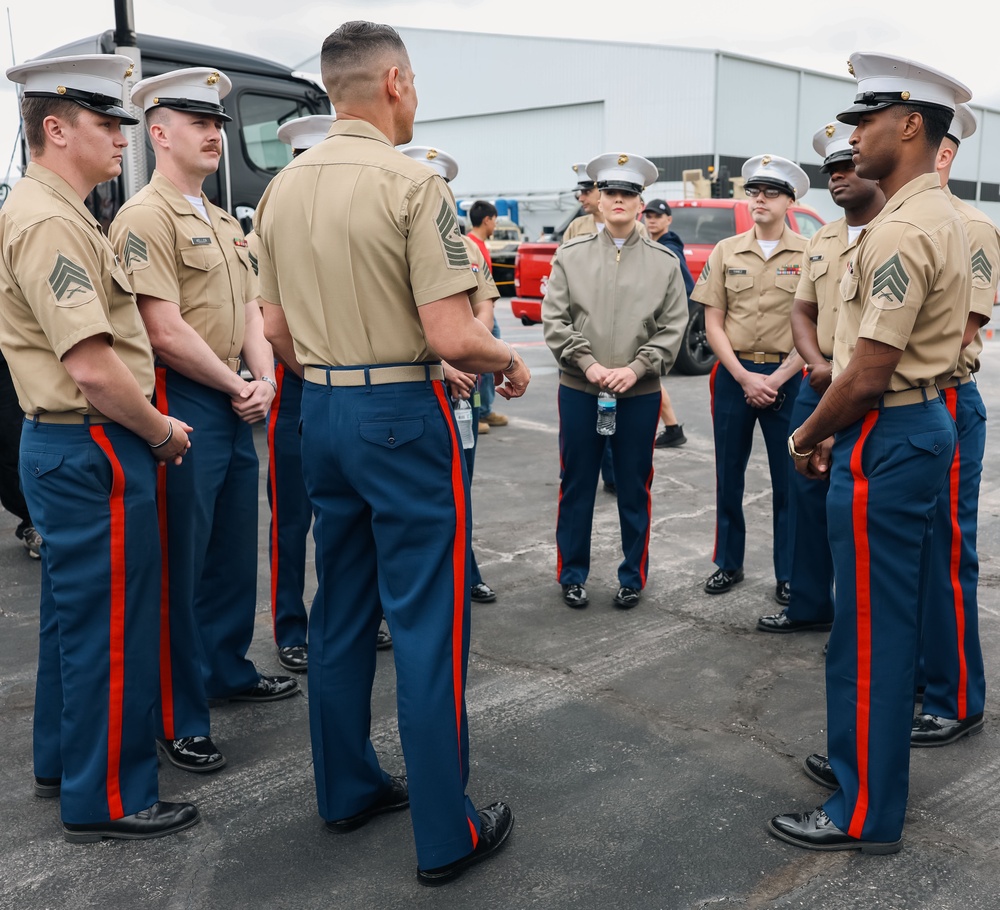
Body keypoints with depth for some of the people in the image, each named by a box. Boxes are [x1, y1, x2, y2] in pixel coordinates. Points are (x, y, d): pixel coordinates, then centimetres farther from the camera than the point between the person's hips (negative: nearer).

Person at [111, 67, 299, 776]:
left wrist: (264, 380, -3)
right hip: (182, 405, -9)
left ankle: (229, 669, 35)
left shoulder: (226, 225, 17)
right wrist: (237, 387, -10)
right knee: (180, 564, -1)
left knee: (236, 551, 17)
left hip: (237, 405, 9)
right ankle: (180, 719, 10)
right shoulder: (145, 218, -12)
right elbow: (165, 332, -19)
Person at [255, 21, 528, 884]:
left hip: (320, 410, 8)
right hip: (401, 413, -7)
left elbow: (277, 327, 13)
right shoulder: (413, 183, -14)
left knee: (342, 609, 17)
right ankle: (445, 833, 10)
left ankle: (347, 788, 30)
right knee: (427, 619, 0)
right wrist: (509, 360, -1)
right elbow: (452, 337, -20)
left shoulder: (283, 187, 8)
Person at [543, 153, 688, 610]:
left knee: (635, 490, 8)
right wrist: (588, 364, -13)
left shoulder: (664, 261, 4)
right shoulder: (570, 255, 4)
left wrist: (636, 369, -12)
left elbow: (673, 327, 0)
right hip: (578, 390, 0)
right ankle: (572, 575, 21)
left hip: (640, 395, 0)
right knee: (576, 487, 8)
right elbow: (554, 319, -2)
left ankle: (632, 577, 23)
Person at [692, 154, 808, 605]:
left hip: (787, 378, -2)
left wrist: (775, 379, -12)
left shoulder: (810, 255, -1)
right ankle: (729, 563, 25)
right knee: (728, 476, 10)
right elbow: (713, 322, 1)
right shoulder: (726, 251, 4)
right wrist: (744, 377, -9)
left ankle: (788, 575, 17)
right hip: (733, 374, 2)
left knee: (789, 480, 5)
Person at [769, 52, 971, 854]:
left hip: (888, 439, -10)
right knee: (889, 616, 20)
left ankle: (867, 813, 13)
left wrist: (806, 437, -7)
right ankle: (867, 757, 36)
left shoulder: (903, 230, -19)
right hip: (925, 421, 11)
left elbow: (867, 375, -22)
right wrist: (834, 430, 13)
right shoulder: (941, 217, 14)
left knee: (872, 628, -1)